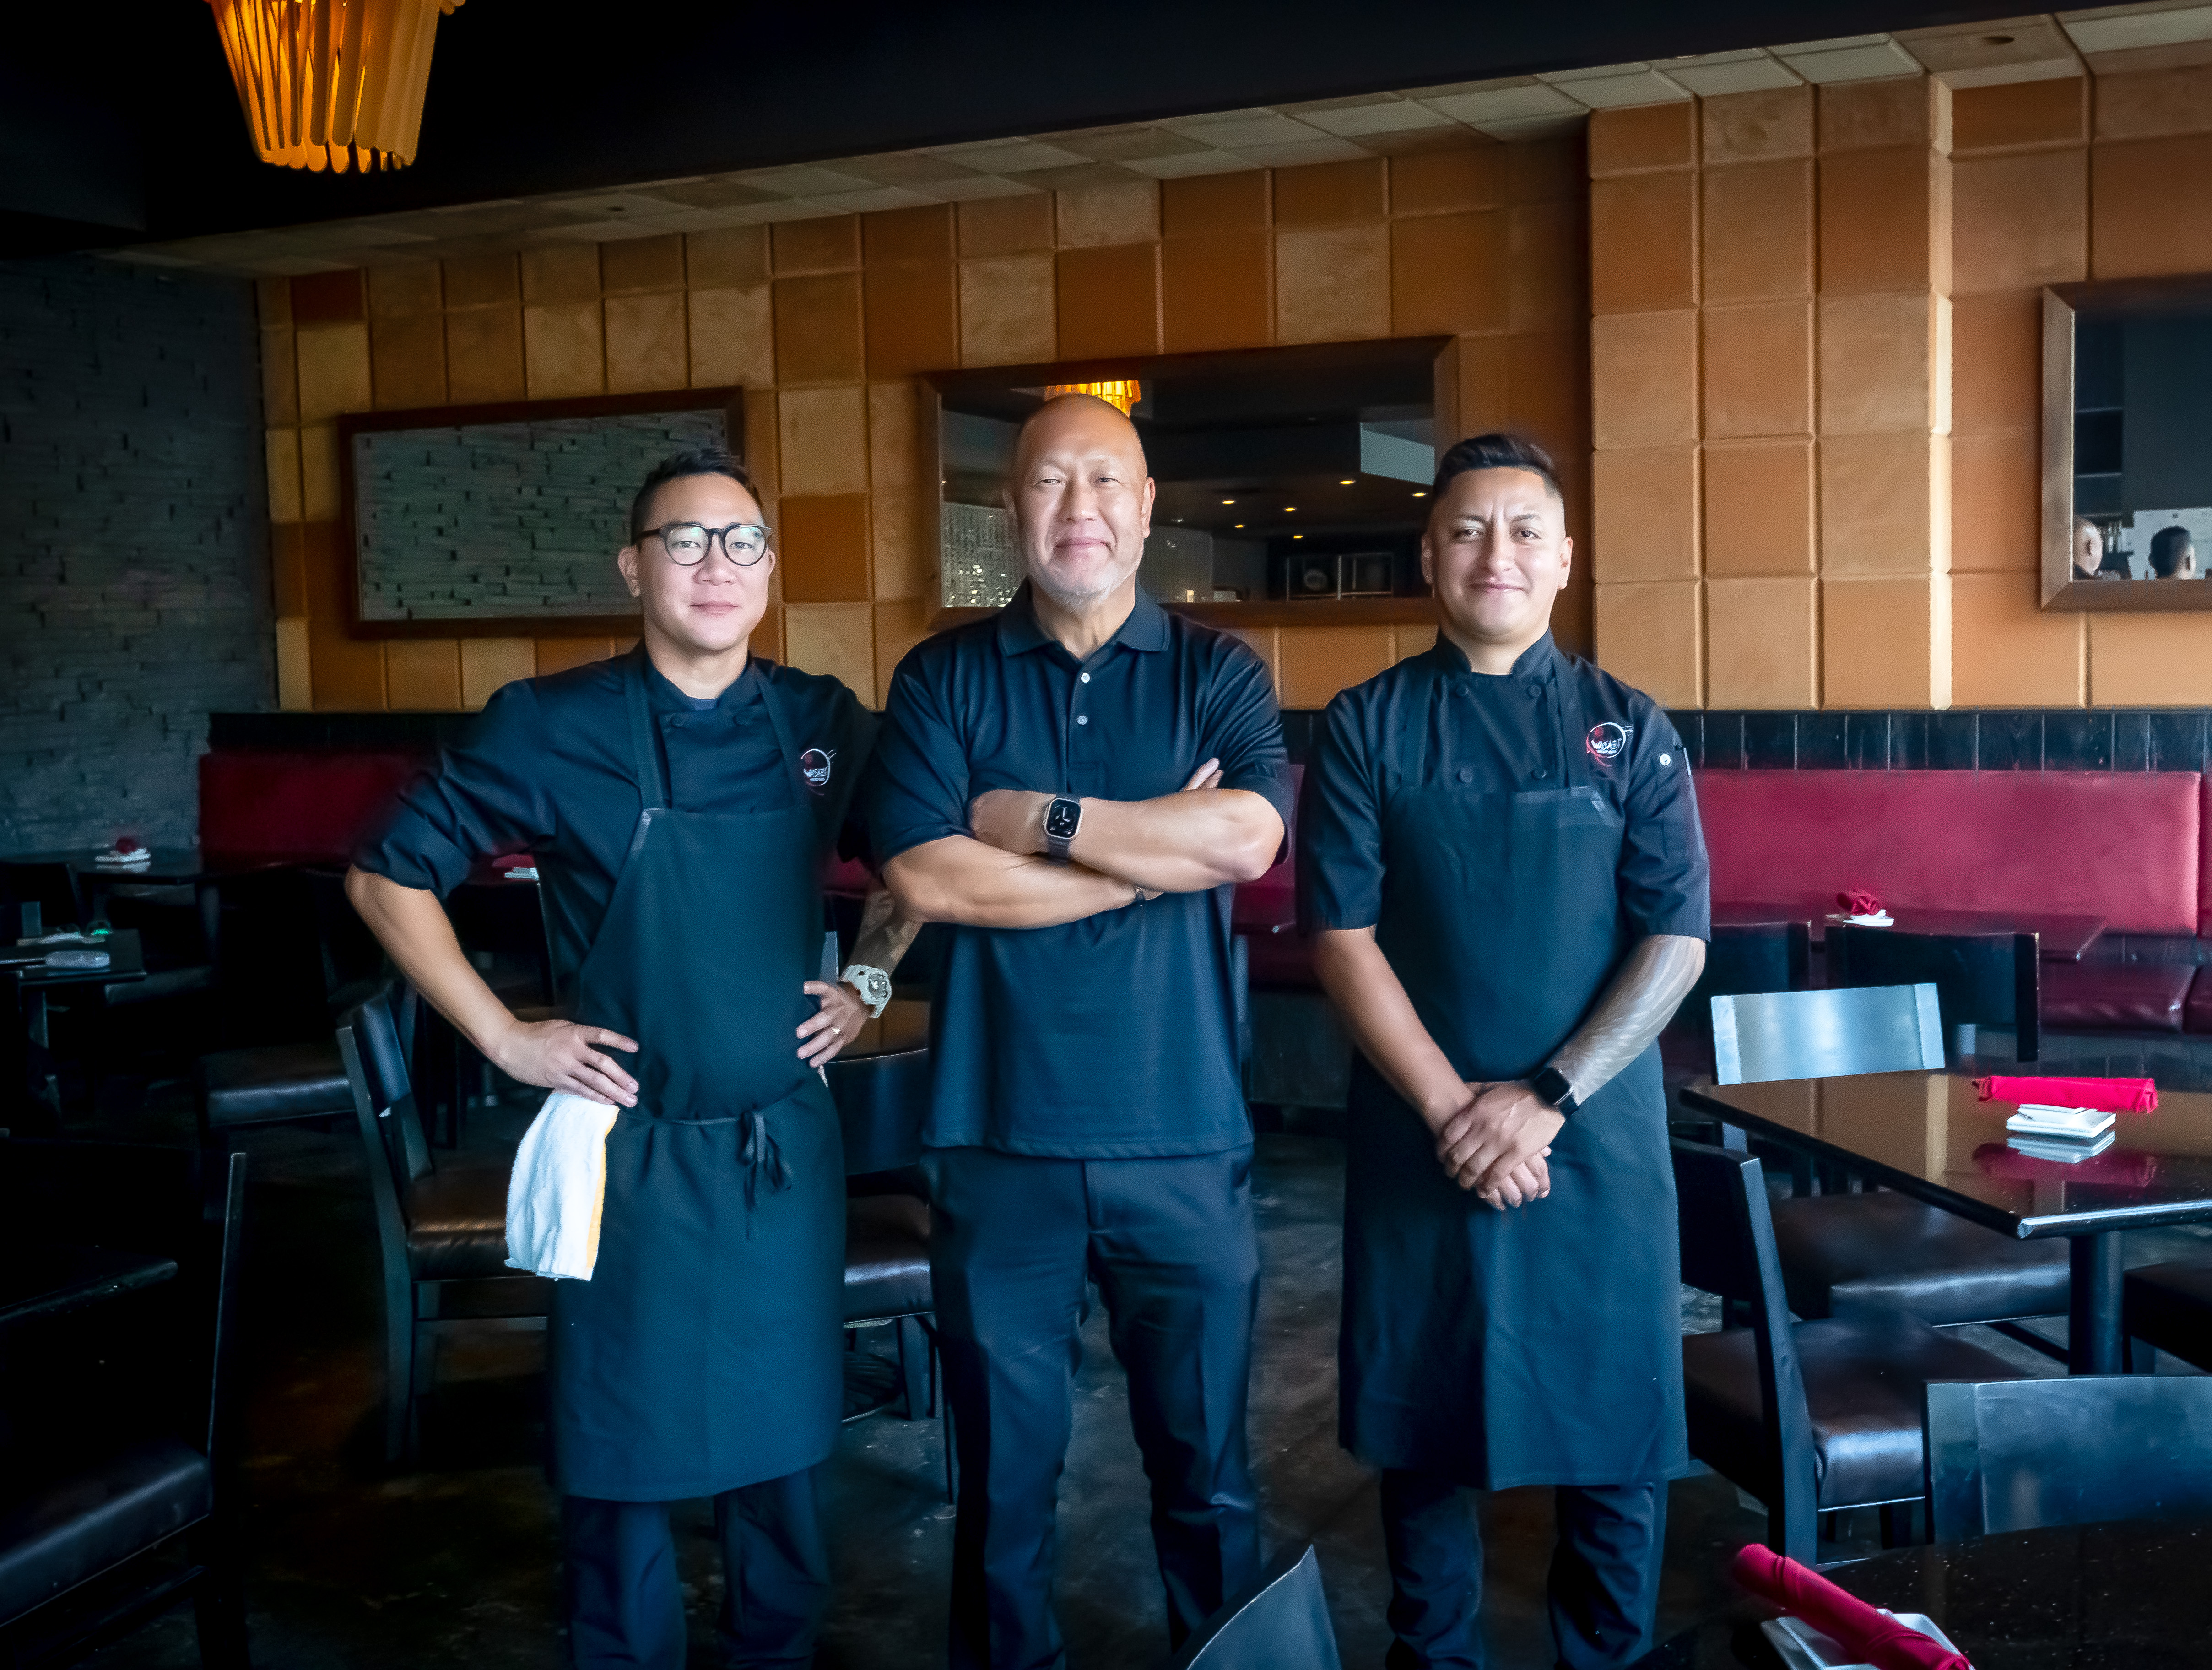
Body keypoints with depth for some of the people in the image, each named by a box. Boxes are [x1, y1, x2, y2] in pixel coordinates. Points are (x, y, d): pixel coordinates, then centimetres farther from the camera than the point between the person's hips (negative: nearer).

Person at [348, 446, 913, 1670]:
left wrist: (870, 979, 4)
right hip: (630, 1146, -3)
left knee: (781, 1434, 15)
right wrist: (503, 1039, -7)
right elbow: (387, 879, -3)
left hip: (786, 1148, 3)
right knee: (623, 1450, 8)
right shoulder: (549, 726, -9)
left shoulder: (825, 724, 1)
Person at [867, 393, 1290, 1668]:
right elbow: (923, 877, -12)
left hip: (1183, 1139, 0)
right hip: (1000, 1140, 0)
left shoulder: (1217, 673, 4)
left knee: (1207, 1458, 13)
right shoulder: (944, 678, 2)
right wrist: (1158, 855, -11)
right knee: (1006, 1465, 14)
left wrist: (1042, 819, -14)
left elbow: (1249, 837, -15)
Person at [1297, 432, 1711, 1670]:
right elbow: (1344, 939, -5)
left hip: (1599, 1139, 1)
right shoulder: (1367, 729, 1)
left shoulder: (1629, 730, 3)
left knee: (1617, 1434, 7)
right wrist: (1453, 1108, -14)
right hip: (1419, 1139, 0)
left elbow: (1678, 940, -3)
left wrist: (1547, 1096, -13)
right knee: (1424, 1430, 10)